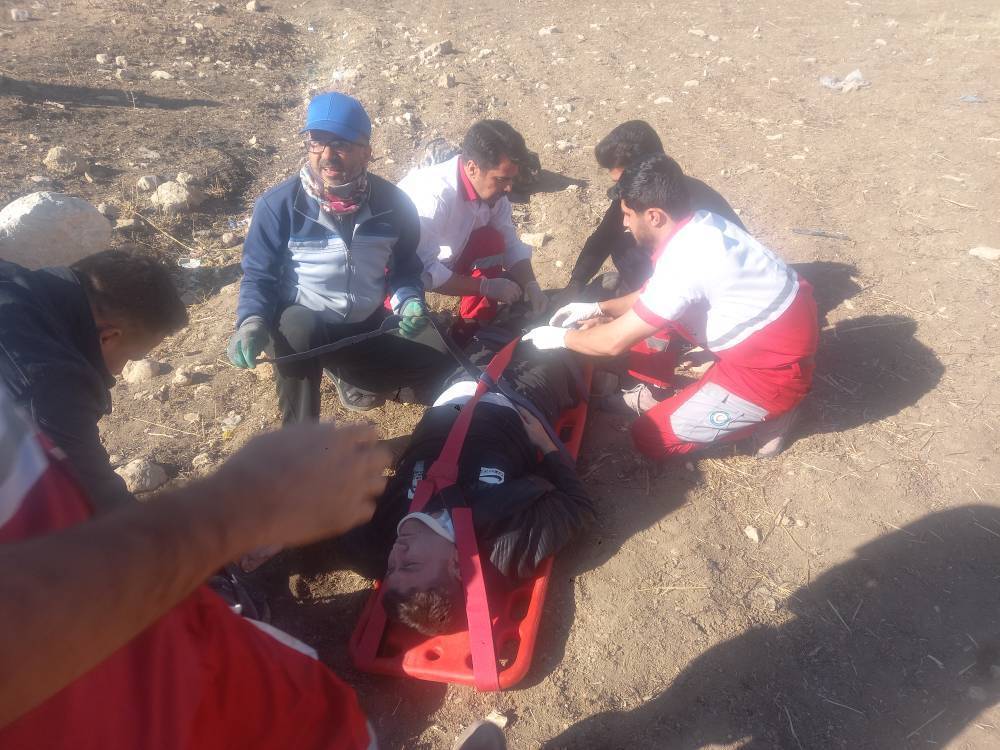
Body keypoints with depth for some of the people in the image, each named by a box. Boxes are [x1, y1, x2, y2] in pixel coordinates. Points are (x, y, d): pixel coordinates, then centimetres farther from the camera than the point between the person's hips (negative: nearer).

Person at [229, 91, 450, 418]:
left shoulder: (393, 204, -8)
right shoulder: (278, 204, -14)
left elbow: (405, 267, 6)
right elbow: (258, 275, -6)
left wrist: (409, 301, -16)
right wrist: (252, 321, -27)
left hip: (369, 326, 4)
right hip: (303, 326, -3)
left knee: (431, 363, -12)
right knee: (298, 324, -38)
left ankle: (344, 373, 12)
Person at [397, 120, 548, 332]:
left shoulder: (493, 188, -14)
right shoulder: (435, 195, -36)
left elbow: (510, 243, -3)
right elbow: (423, 270, -36)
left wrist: (530, 285, -19)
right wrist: (486, 286, -30)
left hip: (442, 257, 6)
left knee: (492, 242, -16)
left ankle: (476, 327, -3)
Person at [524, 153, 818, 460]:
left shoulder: (684, 261, -27)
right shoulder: (699, 225, 0)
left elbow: (614, 342, -19)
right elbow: (654, 296, 17)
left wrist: (561, 337, -3)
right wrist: (598, 308, 14)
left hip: (774, 366, -9)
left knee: (651, 437, -3)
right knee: (654, 312, 12)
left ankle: (764, 412, 6)